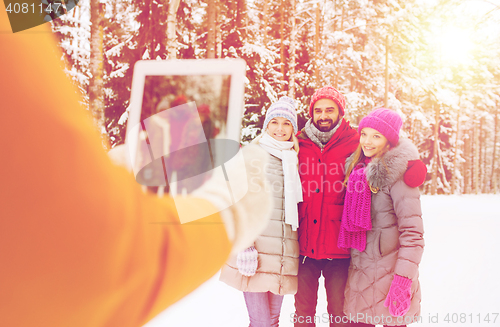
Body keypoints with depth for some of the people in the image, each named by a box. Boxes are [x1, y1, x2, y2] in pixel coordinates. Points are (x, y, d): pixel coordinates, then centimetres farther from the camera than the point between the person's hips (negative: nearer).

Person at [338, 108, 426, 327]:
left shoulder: (397, 173, -11)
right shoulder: (357, 168, 9)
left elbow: (412, 232, -15)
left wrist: (403, 279, -21)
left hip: (389, 270, -6)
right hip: (359, 271, 6)